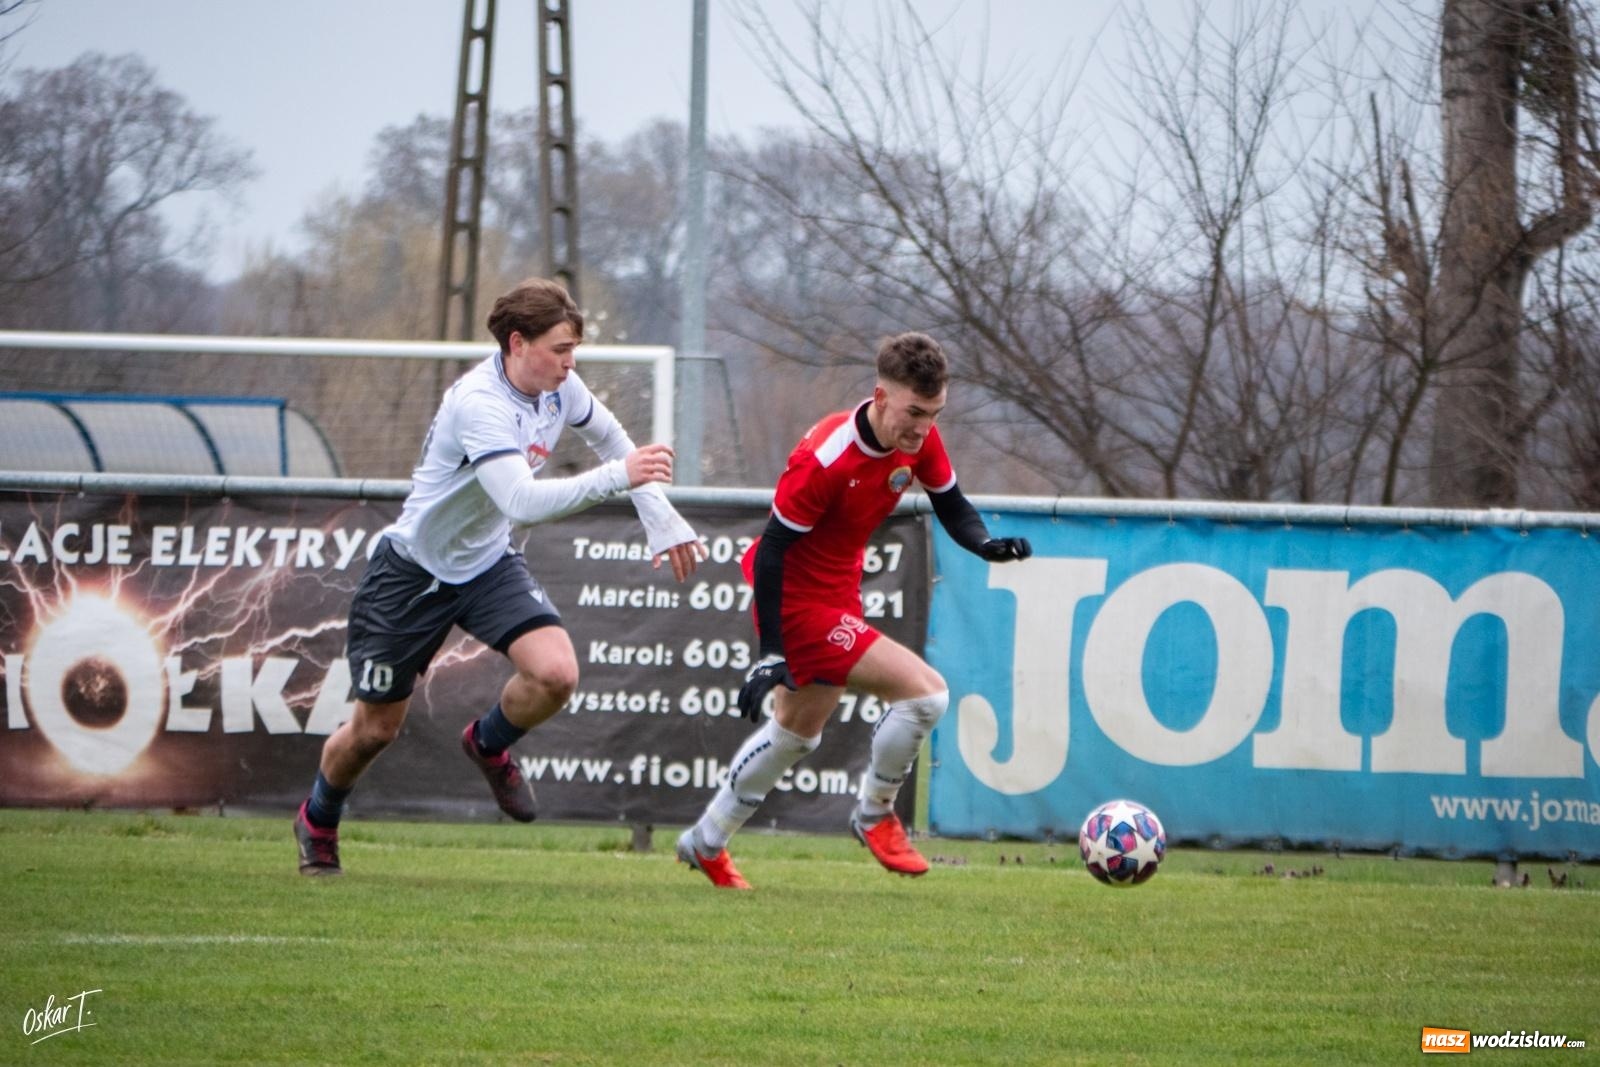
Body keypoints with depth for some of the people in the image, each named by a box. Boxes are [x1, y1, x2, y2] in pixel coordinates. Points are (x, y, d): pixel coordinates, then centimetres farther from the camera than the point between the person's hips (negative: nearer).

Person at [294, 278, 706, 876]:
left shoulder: (559, 388, -8)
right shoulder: (480, 404, -32)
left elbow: (611, 440, 15)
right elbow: (523, 500, -44)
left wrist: (659, 519, 11)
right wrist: (615, 477, -50)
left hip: (488, 564, 6)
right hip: (413, 572, -6)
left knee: (556, 673, -20)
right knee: (375, 728, 5)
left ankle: (488, 745, 14)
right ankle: (317, 821, 36)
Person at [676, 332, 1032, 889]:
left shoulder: (919, 441, -9)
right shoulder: (825, 459, -30)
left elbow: (951, 506, 5)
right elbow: (772, 550, -25)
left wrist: (986, 544, -18)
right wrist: (771, 653, -25)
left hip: (837, 593, 9)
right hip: (797, 602, -9)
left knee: (797, 731, 27)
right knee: (925, 692, -18)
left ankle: (706, 843, 42)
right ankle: (876, 815, 4)